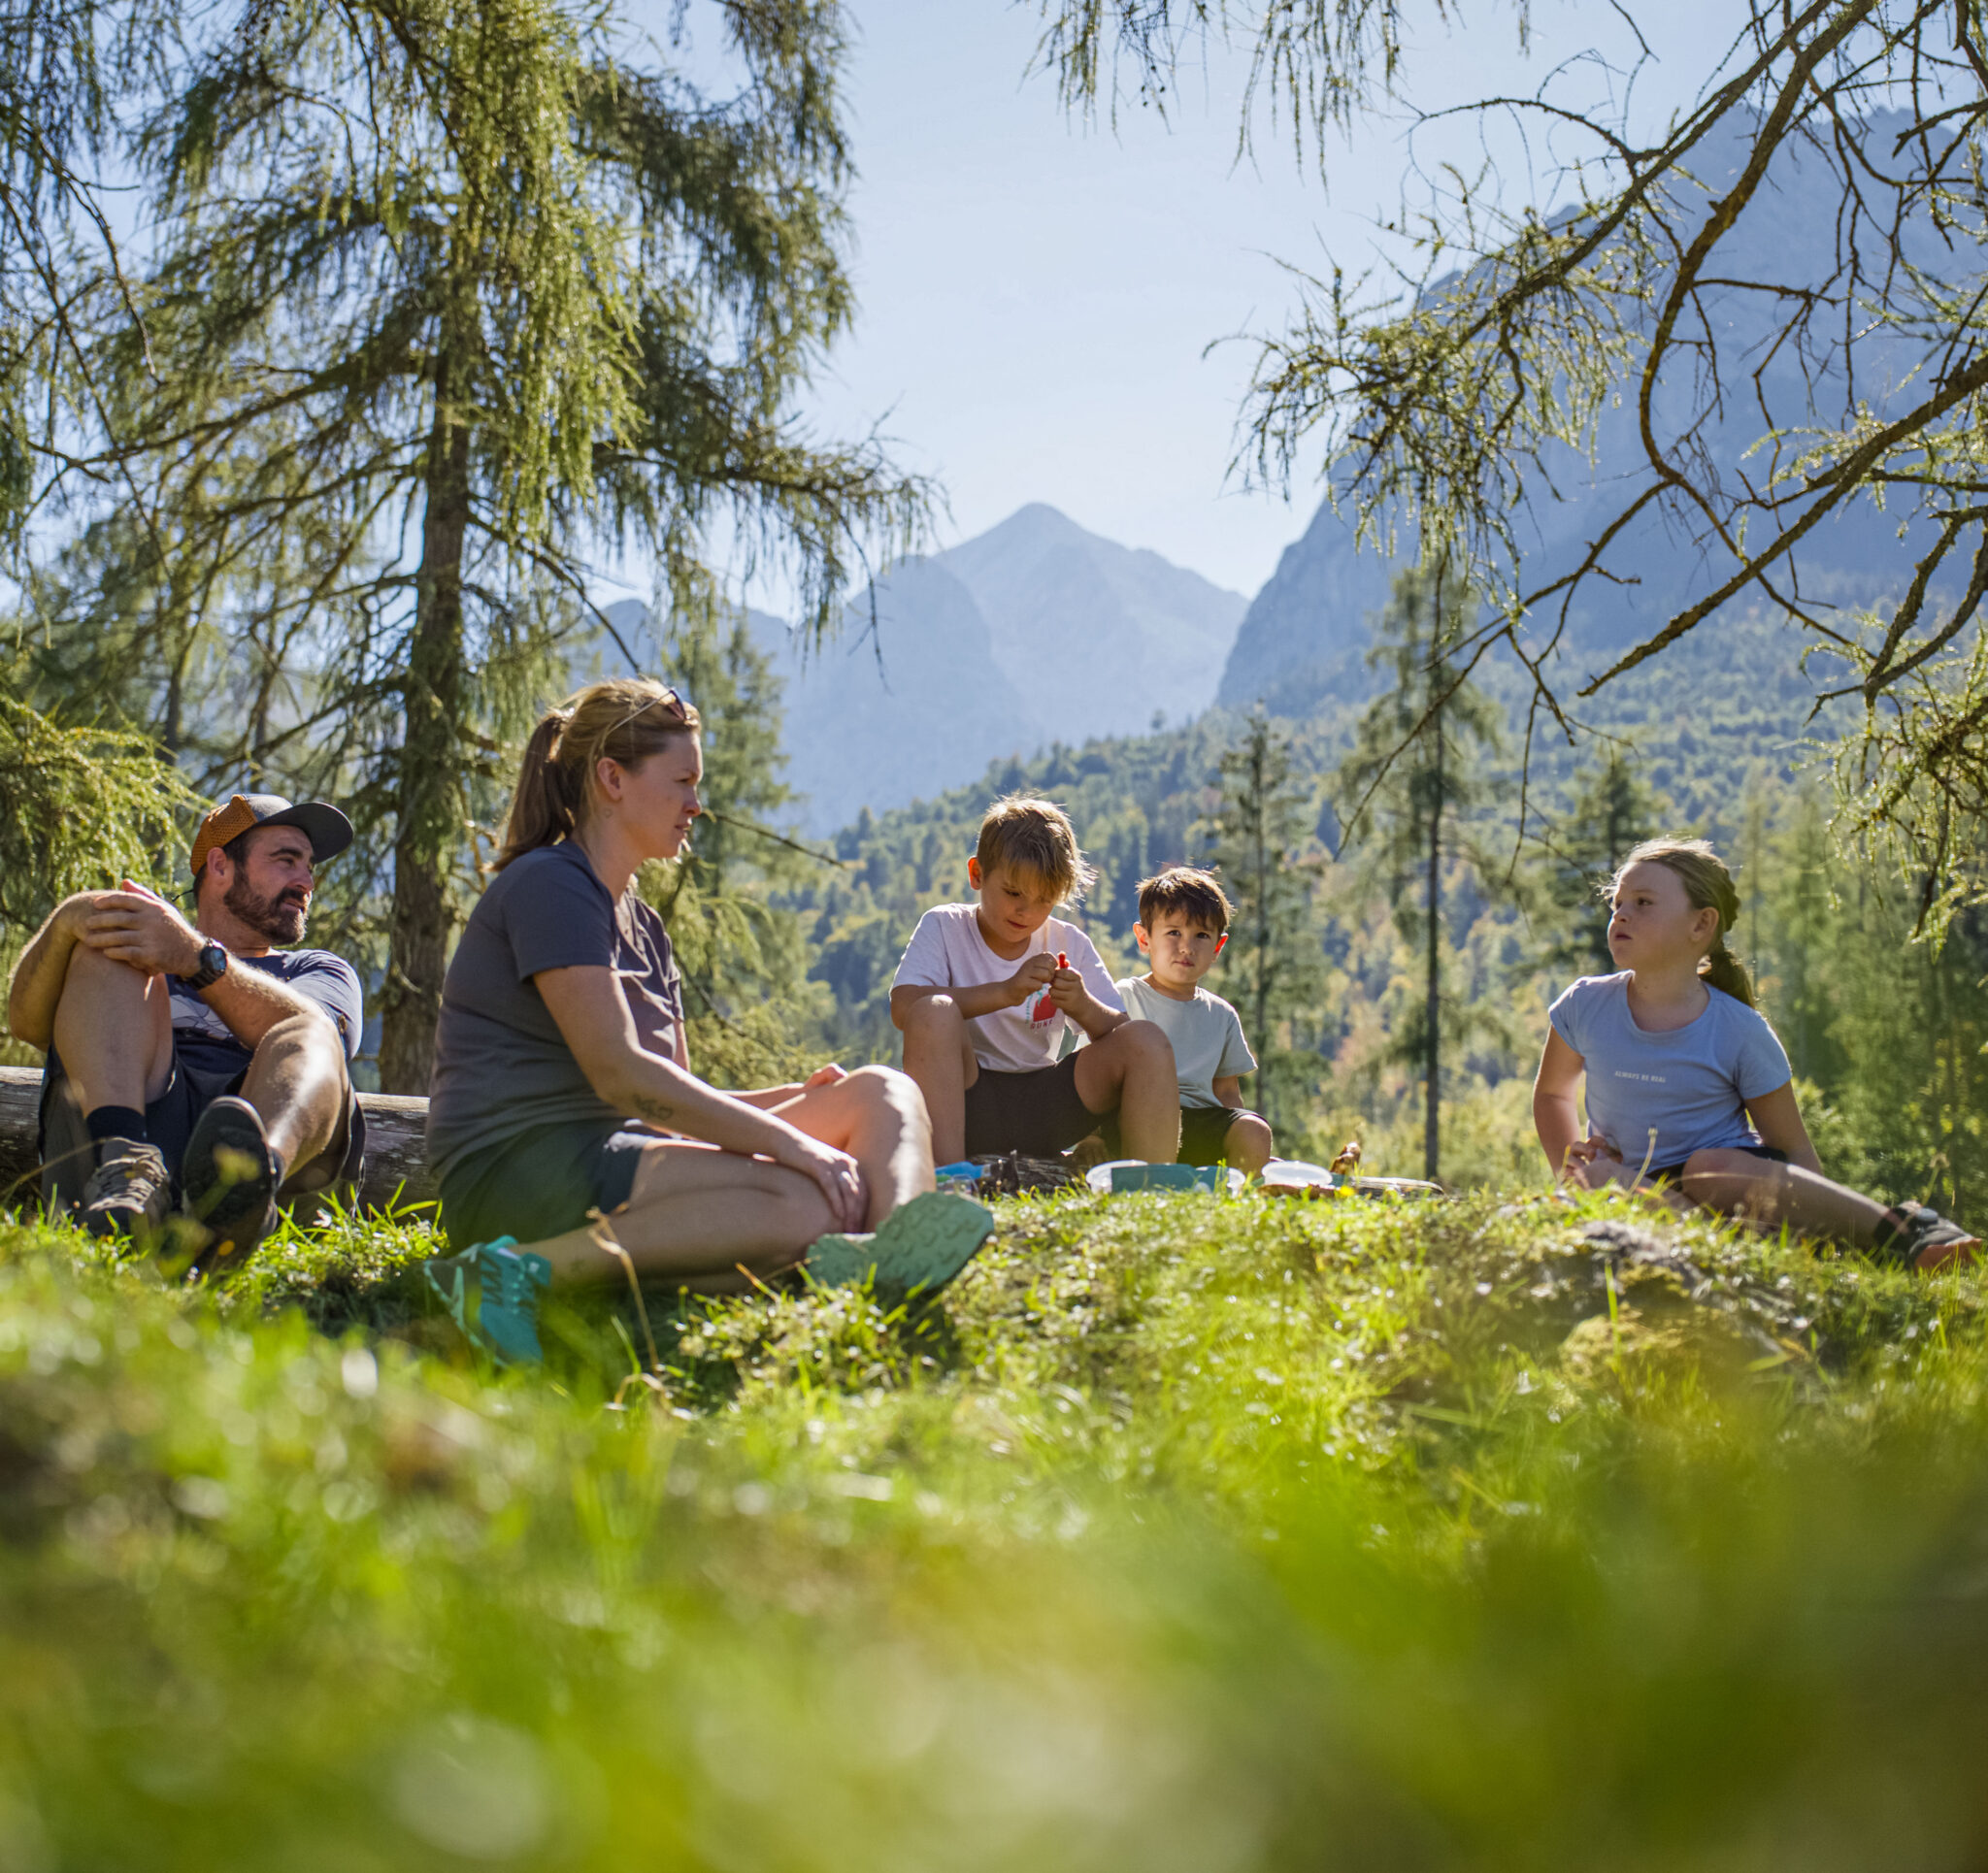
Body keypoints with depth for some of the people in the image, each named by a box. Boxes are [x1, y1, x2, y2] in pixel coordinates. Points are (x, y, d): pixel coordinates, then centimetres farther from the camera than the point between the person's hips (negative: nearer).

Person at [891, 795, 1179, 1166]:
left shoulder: (1068, 943, 10)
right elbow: (902, 1008, -18)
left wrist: (1084, 1007, -19)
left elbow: (1121, 1035, 5)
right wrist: (1005, 992, -27)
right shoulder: (943, 926, 0)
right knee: (933, 1012, -31)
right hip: (968, 1108, -3)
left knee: (1147, 1040, -15)